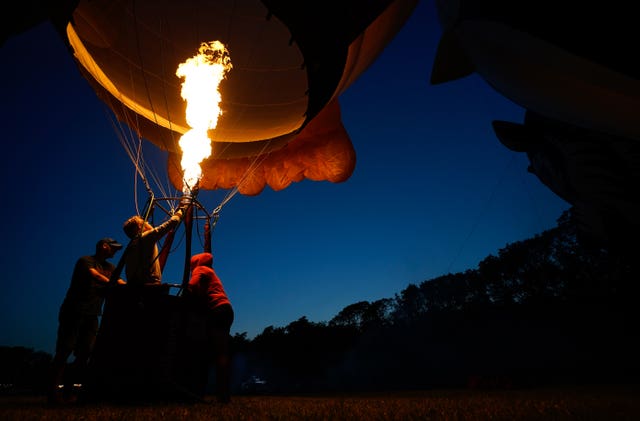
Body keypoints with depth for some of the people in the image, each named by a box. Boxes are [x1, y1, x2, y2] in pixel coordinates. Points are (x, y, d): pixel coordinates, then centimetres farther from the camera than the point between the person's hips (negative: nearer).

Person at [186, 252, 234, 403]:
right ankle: (224, 394, 3)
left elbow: (192, 287, -11)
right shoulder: (210, 273, 33)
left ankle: (223, 394, -17)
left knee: (219, 352, -13)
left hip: (217, 311, -9)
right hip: (225, 310, 9)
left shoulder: (200, 269, 8)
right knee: (221, 352, 5)